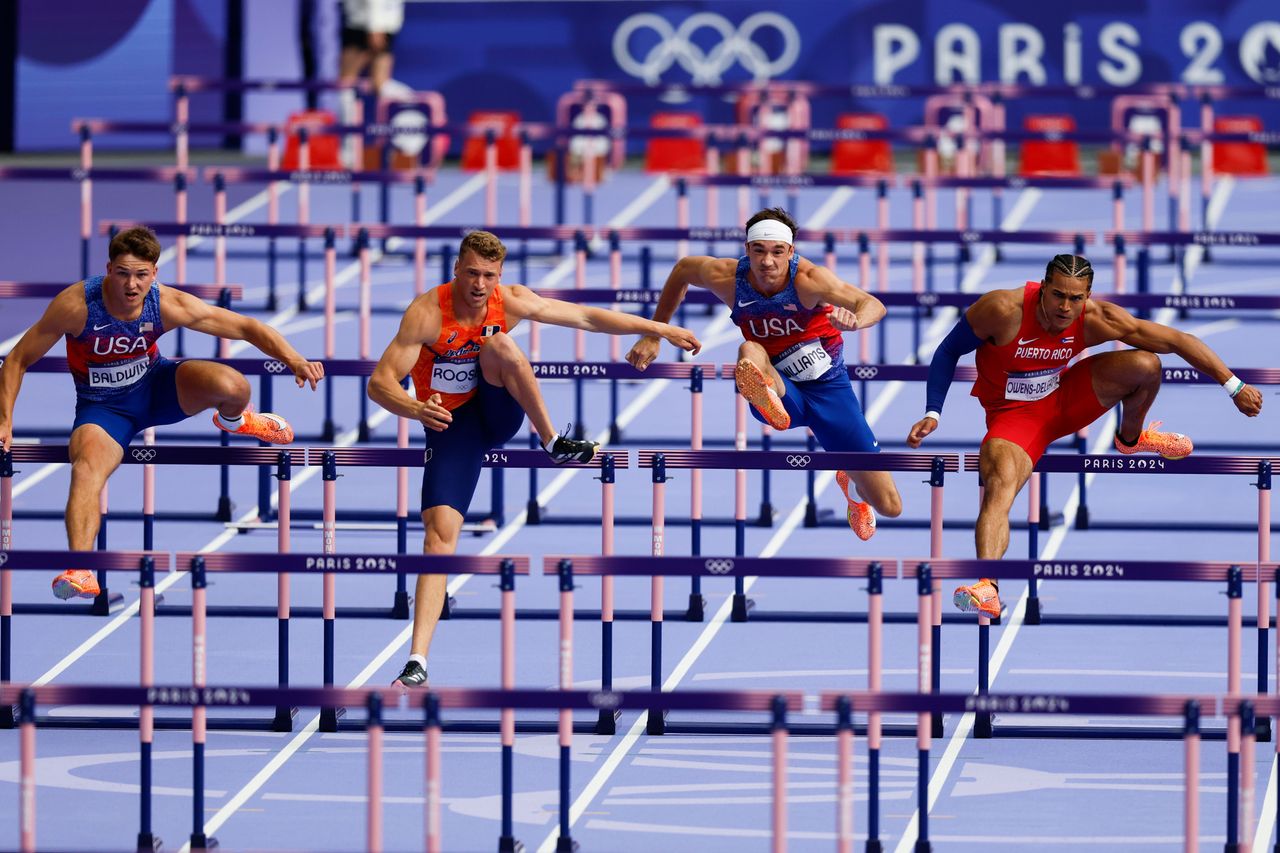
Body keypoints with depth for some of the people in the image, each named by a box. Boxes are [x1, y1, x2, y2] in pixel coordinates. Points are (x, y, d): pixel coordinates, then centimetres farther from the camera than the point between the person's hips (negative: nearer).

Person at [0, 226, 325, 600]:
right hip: (102, 407, -2)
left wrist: (294, 360, -28)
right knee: (86, 470, -34)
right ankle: (80, 571, -47)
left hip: (155, 386, 2)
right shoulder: (76, 305, -25)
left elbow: (246, 327, -14)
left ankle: (233, 420, 14)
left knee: (232, 387, -25)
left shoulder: (169, 305, -20)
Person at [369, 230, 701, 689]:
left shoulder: (509, 302, -11)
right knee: (440, 531, -19)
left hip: (498, 412, 2)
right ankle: (417, 661, -21)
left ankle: (552, 442, -11)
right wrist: (416, 408, -45)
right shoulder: (427, 313, -21)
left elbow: (586, 317, -2)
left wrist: (660, 329, 1)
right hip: (450, 425, -2)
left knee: (499, 343, -27)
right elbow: (379, 382, -25)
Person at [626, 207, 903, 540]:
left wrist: (854, 320, -59)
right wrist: (654, 335, 10)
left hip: (829, 387, -1)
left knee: (889, 507, 3)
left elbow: (874, 305, -35)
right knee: (750, 351, -36)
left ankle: (850, 482, 40)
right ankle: (767, 398, -69)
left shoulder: (809, 279, -25)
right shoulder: (727, 277, -16)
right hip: (782, 388, 1)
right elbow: (682, 269, 6)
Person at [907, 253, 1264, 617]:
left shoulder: (1096, 319, -20)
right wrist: (932, 414, -20)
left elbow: (1177, 340, -14)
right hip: (1014, 415, -4)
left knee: (1145, 365, -14)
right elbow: (948, 352, -12)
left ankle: (1131, 438, 18)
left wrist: (1234, 386, -14)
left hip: (1063, 399, 4)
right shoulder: (1004, 310, -28)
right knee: (1000, 484, -34)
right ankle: (987, 587, -48)